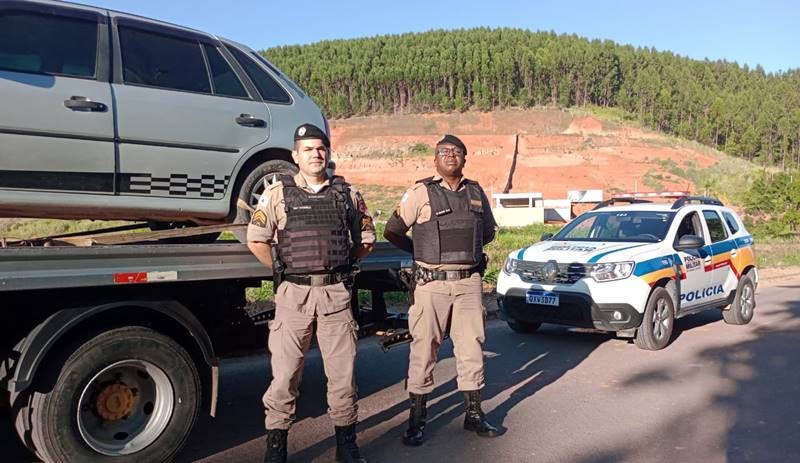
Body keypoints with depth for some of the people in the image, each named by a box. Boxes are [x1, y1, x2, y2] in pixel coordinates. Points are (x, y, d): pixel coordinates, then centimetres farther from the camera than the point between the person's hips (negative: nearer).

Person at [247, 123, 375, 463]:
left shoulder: (347, 194, 9)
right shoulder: (278, 193, 2)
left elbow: (366, 238, 16)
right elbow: (256, 240, 0)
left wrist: (342, 266, 10)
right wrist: (283, 271, 4)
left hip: (336, 293, 2)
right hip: (294, 294, -1)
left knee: (343, 371, 8)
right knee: (284, 374, 4)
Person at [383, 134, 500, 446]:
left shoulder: (476, 192, 11)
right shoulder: (421, 193, -3)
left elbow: (488, 231, 25)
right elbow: (392, 231, 1)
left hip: (469, 282, 4)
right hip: (432, 283, -3)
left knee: (472, 347, 9)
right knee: (424, 349, 2)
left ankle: (474, 414, 24)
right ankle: (417, 419, 15)